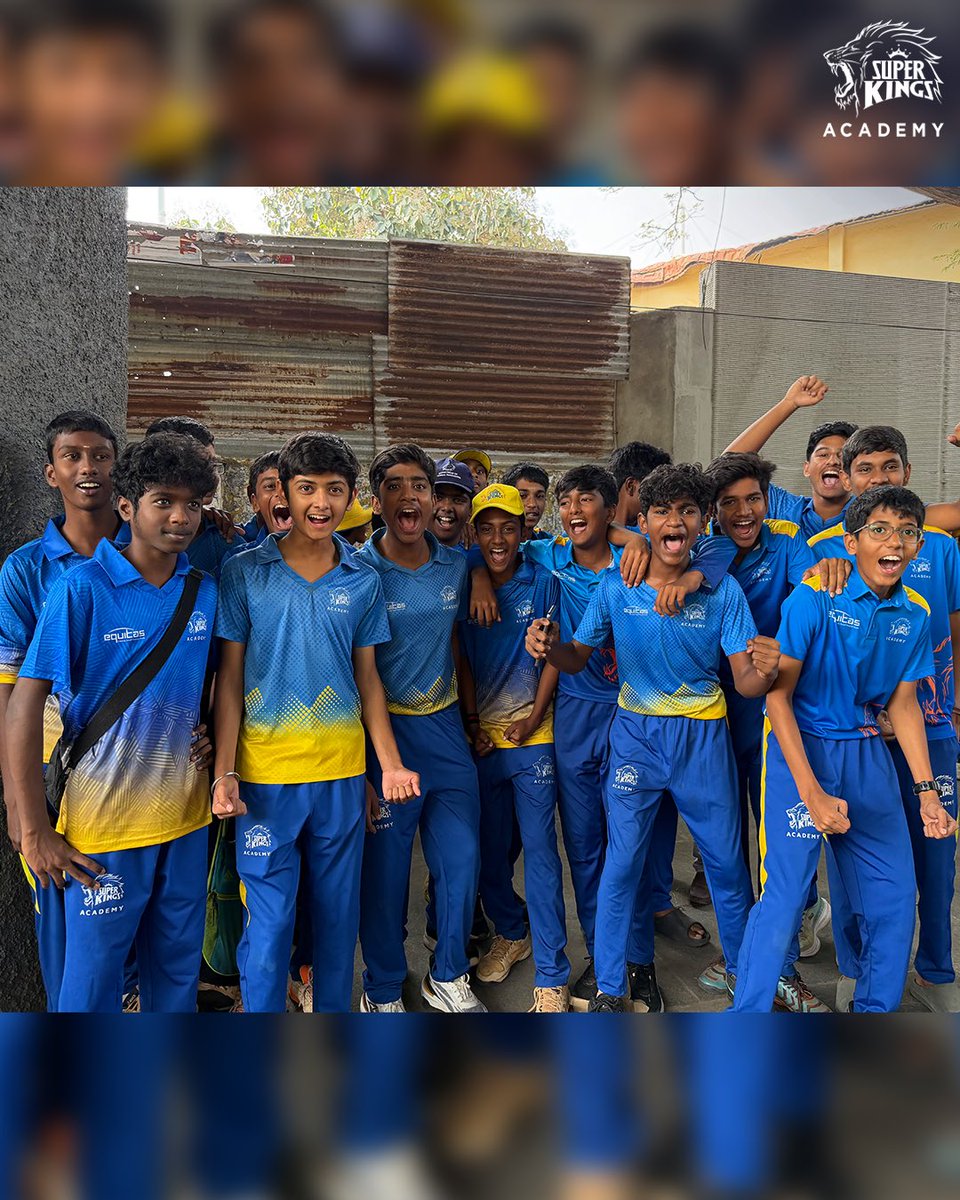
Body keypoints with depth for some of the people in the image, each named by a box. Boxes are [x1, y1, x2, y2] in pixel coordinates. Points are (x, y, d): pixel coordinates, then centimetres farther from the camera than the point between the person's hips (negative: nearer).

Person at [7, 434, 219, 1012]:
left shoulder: (205, 590, 2)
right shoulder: (82, 587, -12)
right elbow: (25, 705, -11)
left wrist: (213, 738, 0)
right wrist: (35, 830, -12)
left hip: (185, 814, 5)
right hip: (104, 818, -4)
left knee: (178, 967, 18)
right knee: (93, 974, 7)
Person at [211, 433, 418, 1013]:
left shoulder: (364, 580, 5)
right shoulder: (245, 572, -2)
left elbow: (368, 677, 9)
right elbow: (230, 678, 0)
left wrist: (392, 764, 1)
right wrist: (225, 772, -7)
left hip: (343, 769, 2)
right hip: (266, 771, -2)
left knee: (339, 911, 12)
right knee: (269, 919, 3)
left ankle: (334, 1012, 32)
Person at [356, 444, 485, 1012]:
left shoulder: (455, 566, 5)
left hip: (444, 726, 5)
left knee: (462, 858, 9)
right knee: (385, 868, 5)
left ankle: (448, 976, 32)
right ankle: (383, 990, 27)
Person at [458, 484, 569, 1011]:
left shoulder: (543, 583, -2)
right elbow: (462, 661, 5)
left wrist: (535, 715, -8)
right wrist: (473, 723, -2)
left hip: (532, 734, -2)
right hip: (481, 736, 3)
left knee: (540, 849, -3)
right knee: (489, 847, 11)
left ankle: (551, 976, 4)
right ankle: (511, 933, 37)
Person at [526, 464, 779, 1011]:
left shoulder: (723, 590, -9)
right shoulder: (615, 586, -6)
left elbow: (746, 682, -12)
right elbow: (578, 658, -1)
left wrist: (764, 671, -36)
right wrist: (549, 646, -24)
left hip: (703, 736, 0)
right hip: (636, 734, 0)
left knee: (727, 860, 13)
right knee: (621, 863, 4)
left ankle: (745, 967, 38)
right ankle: (609, 987, 20)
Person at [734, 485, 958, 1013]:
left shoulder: (914, 613, 2)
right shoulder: (814, 597, -16)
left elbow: (902, 702, 11)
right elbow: (778, 694, -15)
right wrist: (812, 792, -20)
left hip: (867, 752, 6)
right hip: (801, 748, -6)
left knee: (894, 899, 9)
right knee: (785, 894, -10)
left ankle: (876, 1006, 31)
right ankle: (747, 1012, 9)